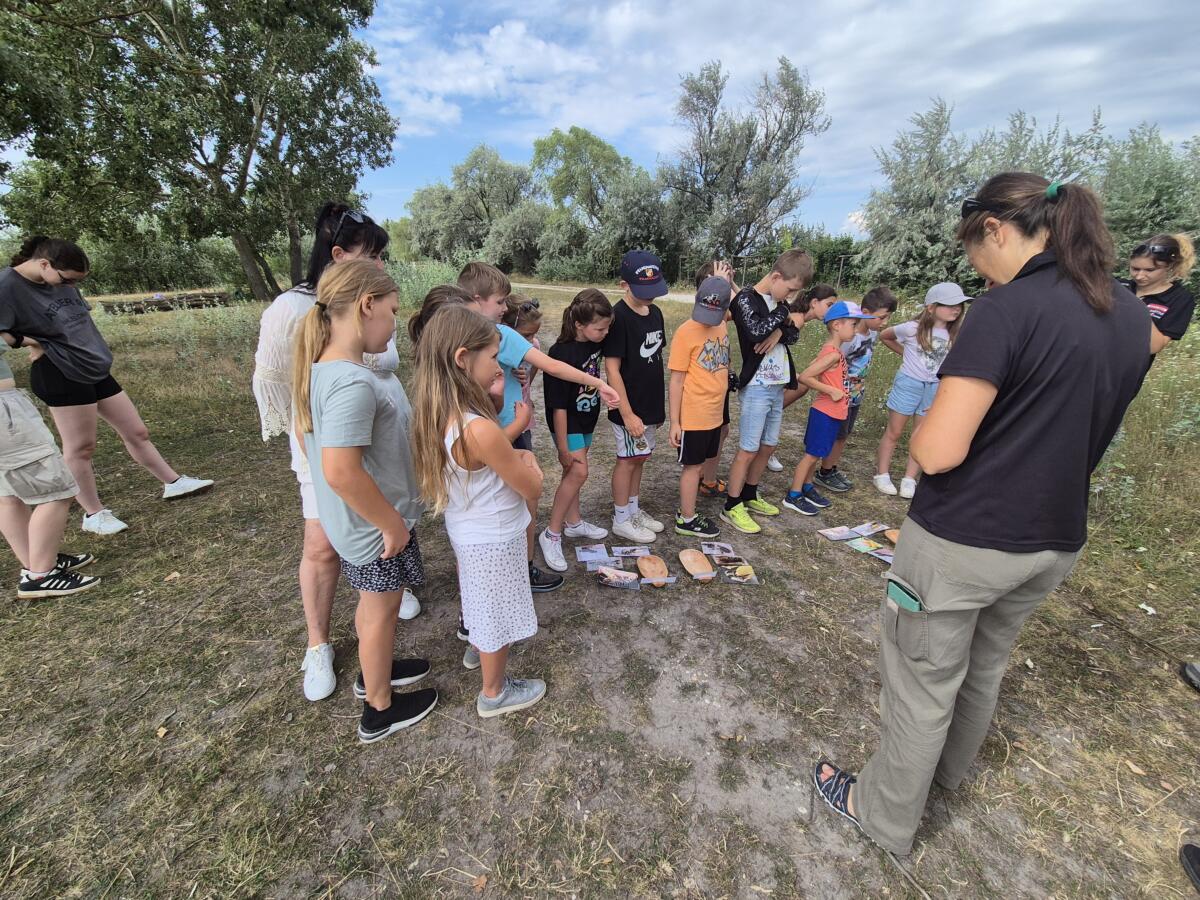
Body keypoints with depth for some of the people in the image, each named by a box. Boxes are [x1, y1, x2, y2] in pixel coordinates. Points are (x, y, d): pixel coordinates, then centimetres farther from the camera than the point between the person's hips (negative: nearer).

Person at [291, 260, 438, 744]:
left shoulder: (319, 369, -1)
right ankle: (380, 710, 37)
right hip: (375, 525, -8)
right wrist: (392, 523, -22)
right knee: (382, 611, 13)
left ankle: (375, 670, 52)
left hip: (349, 521, 8)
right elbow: (341, 472, -34)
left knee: (373, 604, 28)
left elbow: (309, 437, 12)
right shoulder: (354, 383, -31)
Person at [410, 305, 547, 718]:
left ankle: (482, 648, 58)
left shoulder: (437, 417, -9)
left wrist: (513, 458, -8)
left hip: (465, 531, 7)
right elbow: (532, 488, -21)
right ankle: (495, 693, 40)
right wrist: (528, 460, -3)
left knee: (482, 609, 32)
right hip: (494, 541, -7)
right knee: (497, 618, 16)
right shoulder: (480, 430, -35)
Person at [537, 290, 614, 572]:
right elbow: (558, 406, -25)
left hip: (587, 420, 7)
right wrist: (563, 447, -22)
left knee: (573, 473, 18)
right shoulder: (562, 355, -28)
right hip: (567, 423, -7)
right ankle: (551, 535, -1)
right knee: (578, 472, -15)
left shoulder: (595, 342, -5)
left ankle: (573, 522, 34)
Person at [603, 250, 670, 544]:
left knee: (639, 457, 17)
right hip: (629, 407, -7)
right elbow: (612, 369, -19)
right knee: (628, 459, 4)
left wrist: (659, 404, 15)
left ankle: (634, 509, 33)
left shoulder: (655, 312, 7)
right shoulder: (618, 317, -17)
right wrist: (627, 414, -20)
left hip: (650, 403, 7)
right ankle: (621, 520, 20)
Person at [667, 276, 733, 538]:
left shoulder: (722, 327, 5)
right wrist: (674, 422, -13)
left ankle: (686, 510, 29)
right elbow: (676, 380, -14)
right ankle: (687, 520, 19)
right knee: (693, 466, 5)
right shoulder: (686, 332, -15)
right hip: (693, 416, -6)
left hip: (714, 414, 7)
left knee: (699, 464, 15)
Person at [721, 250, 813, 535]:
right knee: (748, 450, -3)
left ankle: (749, 496, 31)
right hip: (756, 387, -8)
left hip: (777, 386, 8)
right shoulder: (746, 299, -11)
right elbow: (757, 332, -28)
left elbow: (794, 334, 8)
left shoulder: (779, 301, 12)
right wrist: (784, 314, -12)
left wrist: (780, 332, -14)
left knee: (768, 446, 15)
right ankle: (731, 507, 9)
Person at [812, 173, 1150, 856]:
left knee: (924, 685, 10)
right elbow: (1079, 428, 16)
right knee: (985, 666, 28)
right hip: (1056, 543, 8)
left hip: (963, 541, -8)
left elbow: (938, 453, -24)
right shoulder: (1132, 316, 5)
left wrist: (923, 429, -4)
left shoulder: (1008, 309, -20)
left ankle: (886, 816, 33)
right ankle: (952, 769, 54)